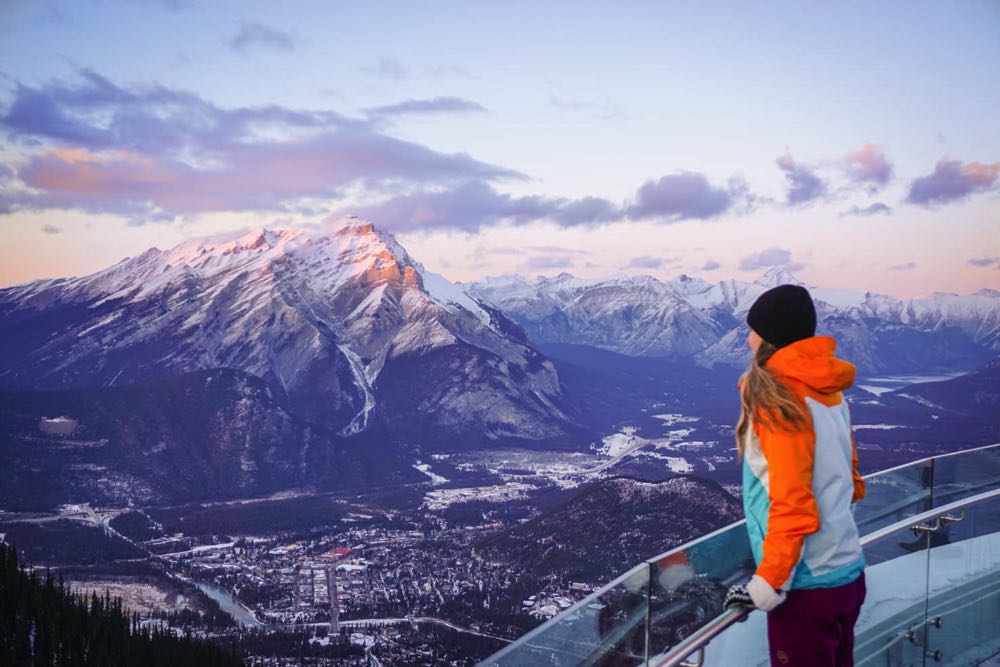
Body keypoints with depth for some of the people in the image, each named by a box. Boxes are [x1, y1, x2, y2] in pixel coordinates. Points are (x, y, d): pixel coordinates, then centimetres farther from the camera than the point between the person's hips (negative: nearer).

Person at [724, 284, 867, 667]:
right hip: (847, 573, 8)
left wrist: (767, 585, -16)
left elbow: (792, 504, -23)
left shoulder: (780, 401, -19)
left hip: (807, 586, -8)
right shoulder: (828, 392, 6)